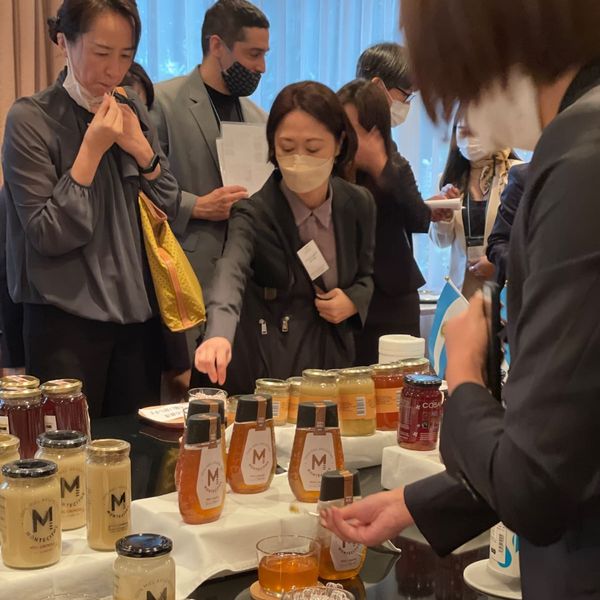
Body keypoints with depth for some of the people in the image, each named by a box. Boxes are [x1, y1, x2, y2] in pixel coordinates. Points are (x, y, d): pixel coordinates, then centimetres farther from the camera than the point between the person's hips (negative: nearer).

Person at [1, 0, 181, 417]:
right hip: (67, 320, -5)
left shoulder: (134, 114, 7)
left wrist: (143, 151, -6)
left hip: (138, 315, 5)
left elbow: (170, 211, 9)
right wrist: (92, 149, -18)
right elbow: (48, 235, -14)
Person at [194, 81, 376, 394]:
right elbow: (230, 274, -35)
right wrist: (219, 334, -54)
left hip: (333, 364, 4)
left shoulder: (359, 205, -3)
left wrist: (353, 302, -9)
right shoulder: (254, 215, -16)